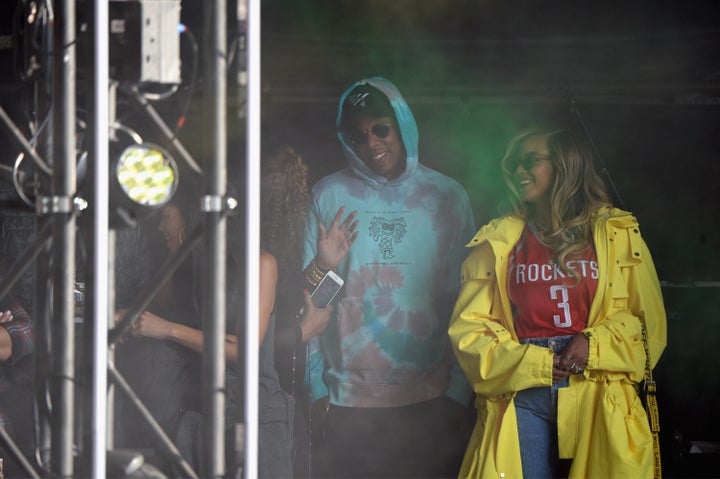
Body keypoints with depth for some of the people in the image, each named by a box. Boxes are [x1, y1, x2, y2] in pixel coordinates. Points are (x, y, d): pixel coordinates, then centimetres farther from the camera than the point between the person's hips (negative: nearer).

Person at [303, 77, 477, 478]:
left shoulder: (448, 197, 7)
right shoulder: (328, 197, 6)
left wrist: (459, 389, -3)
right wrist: (317, 388, -4)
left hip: (432, 402, 1)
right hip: (348, 404, 0)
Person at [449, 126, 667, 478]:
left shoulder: (618, 234, 8)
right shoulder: (497, 242, 11)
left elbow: (648, 318, 6)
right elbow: (469, 327, 5)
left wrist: (595, 344, -11)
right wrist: (530, 363, -9)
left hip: (599, 396, -1)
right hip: (523, 397, 1)